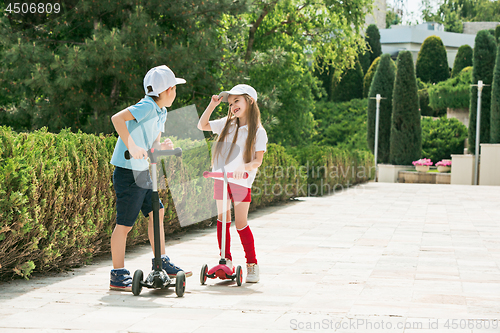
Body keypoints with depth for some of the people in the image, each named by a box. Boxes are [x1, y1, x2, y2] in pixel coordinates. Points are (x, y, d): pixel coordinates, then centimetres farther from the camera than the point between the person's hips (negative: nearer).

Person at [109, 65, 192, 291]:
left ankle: (161, 264, 24)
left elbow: (153, 144, 10)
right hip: (128, 173, -10)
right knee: (124, 224, -3)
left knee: (157, 213, 14)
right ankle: (117, 276, 4)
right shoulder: (147, 106, -17)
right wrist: (131, 146, -31)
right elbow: (117, 118, -29)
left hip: (144, 173, 10)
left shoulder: (161, 113, 12)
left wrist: (162, 146, -12)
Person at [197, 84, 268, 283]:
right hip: (221, 178, 5)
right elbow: (202, 125, 16)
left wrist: (244, 167, -31)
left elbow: (258, 160, -12)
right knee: (222, 219, 8)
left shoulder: (258, 131, -5)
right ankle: (226, 261, 18)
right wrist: (212, 105, 5)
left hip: (241, 181, -4)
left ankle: (252, 265, 6)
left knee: (241, 223, -5)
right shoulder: (226, 124, 8)